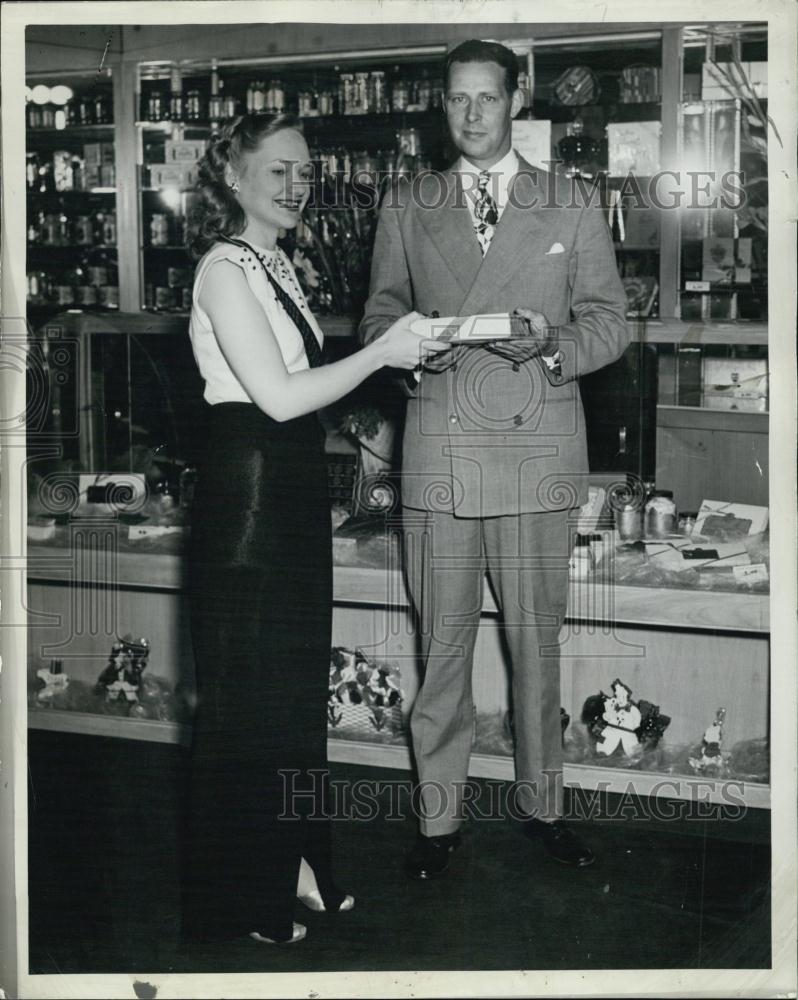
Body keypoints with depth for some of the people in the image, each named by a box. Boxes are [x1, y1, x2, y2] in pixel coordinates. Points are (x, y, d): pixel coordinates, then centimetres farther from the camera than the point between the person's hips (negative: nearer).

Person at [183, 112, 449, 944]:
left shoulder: (275, 264, 15)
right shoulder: (225, 268, -15)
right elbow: (279, 396, -20)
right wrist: (380, 353, -16)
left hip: (292, 492, 10)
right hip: (247, 491, -10)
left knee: (296, 685, 16)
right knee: (248, 694, 0)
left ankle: (290, 867, 30)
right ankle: (241, 899, 14)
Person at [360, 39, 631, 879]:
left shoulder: (571, 206, 10)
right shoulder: (406, 210, 12)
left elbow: (609, 320, 9)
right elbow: (379, 316, 15)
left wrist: (553, 342, -12)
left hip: (539, 449, 0)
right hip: (439, 452, 0)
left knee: (537, 637, 6)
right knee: (441, 641, 3)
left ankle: (539, 799, 23)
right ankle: (438, 815, 15)